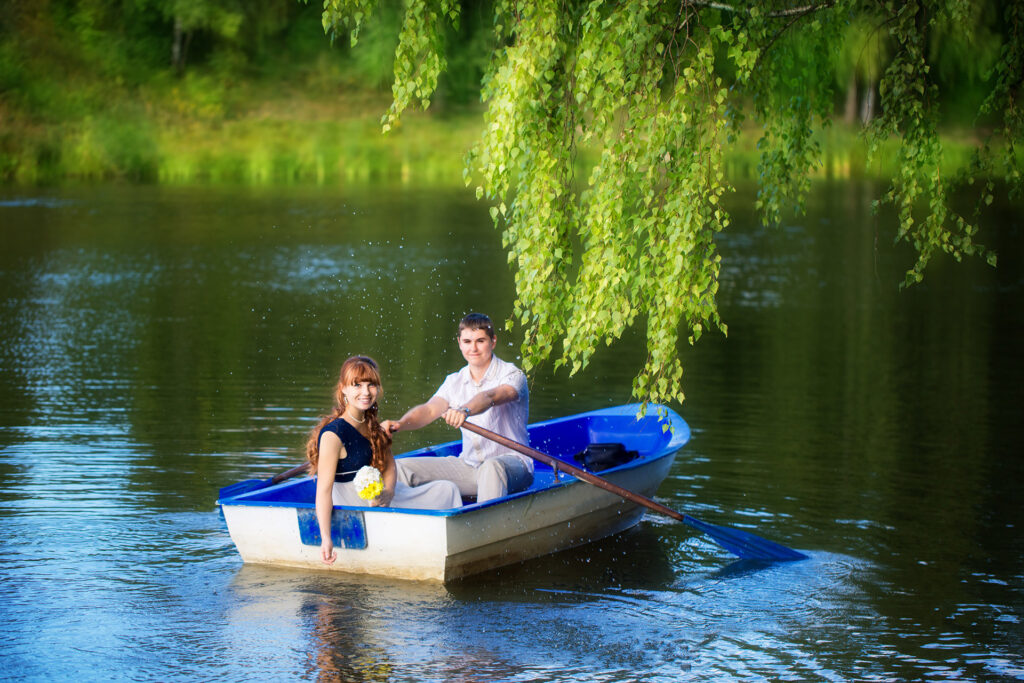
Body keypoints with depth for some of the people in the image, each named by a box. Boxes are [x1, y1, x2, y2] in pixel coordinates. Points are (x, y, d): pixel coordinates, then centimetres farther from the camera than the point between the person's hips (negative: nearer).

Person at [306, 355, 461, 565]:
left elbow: (389, 464, 4)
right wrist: (326, 539, -39)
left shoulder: (371, 424, 3)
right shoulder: (333, 435, -25)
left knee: (447, 490, 13)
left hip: (382, 498, 9)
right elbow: (324, 489, -30)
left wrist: (388, 494, -19)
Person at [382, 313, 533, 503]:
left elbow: (490, 397, -31)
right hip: (468, 464, 6)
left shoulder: (512, 376, -8)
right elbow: (430, 409, -7)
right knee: (401, 468, -6)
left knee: (491, 468, -42)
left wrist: (464, 410, -53)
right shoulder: (455, 382, 10)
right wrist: (400, 424, -29)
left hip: (512, 462, -6)